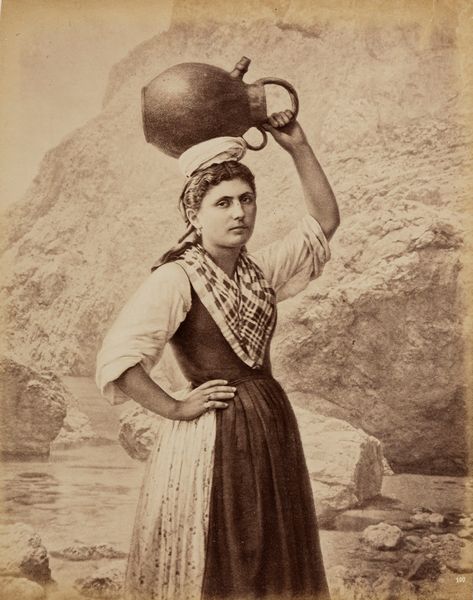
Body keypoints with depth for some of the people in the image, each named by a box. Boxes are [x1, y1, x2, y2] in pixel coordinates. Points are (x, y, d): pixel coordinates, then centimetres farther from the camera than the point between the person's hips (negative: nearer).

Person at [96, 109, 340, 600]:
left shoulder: (261, 269, 7)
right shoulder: (175, 278, -14)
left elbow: (324, 221, 12)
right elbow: (116, 358, -21)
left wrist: (298, 147, 5)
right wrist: (175, 408, -15)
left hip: (271, 429, 7)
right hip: (209, 436, -7)